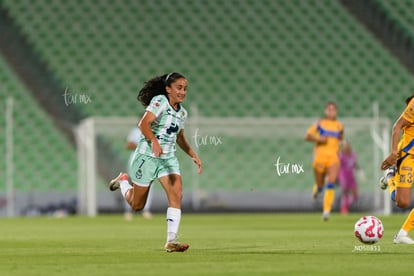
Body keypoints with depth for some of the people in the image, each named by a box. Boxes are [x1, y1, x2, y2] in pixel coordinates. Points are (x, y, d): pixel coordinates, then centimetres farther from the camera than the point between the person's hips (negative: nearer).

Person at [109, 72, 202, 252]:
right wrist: (154, 141, -41)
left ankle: (171, 241, -16)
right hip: (147, 156, -6)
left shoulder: (182, 112, 9)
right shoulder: (160, 101, -14)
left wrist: (193, 156, 14)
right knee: (137, 205, 7)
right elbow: (143, 124, -27)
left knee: (176, 195, -17)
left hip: (168, 159, 6)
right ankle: (123, 181, 40)